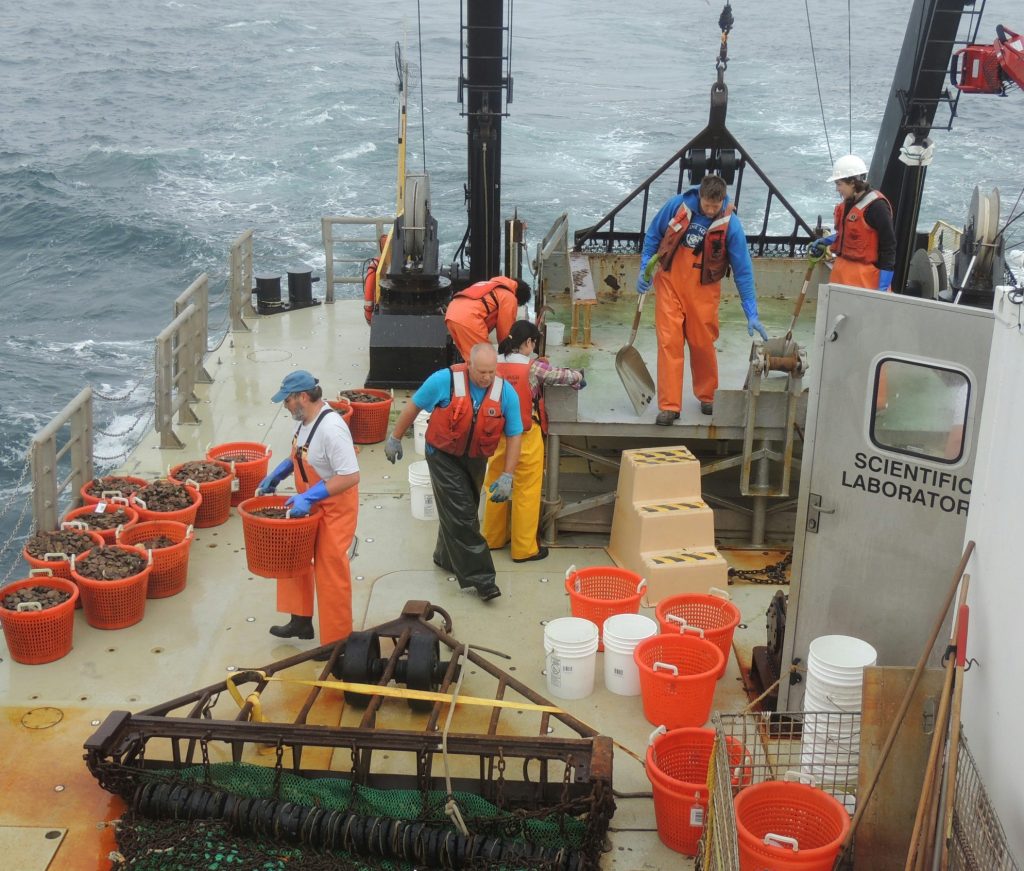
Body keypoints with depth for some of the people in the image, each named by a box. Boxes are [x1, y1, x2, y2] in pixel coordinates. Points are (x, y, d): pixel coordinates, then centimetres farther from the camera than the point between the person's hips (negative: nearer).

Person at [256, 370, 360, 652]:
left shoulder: (331, 429, -30)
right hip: (310, 503, 9)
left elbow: (351, 476, -32)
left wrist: (308, 497, -32)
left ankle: (336, 641, 16)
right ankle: (301, 620, 37)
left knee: (330, 572, 1)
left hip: (335, 508, -9)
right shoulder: (307, 419, -2)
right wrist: (278, 473, 6)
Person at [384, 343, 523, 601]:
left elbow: (514, 436, -9)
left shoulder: (506, 392, -16)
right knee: (461, 515, -10)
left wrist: (507, 477, -13)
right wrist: (395, 438, 1)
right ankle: (480, 578, -7)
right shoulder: (445, 380, -22)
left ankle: (446, 557, 41)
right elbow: (414, 405, -7)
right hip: (443, 455, -4)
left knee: (459, 513, 17)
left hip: (475, 460, 4)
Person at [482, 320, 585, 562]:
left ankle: (493, 538, 33)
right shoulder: (533, 367, -15)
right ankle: (524, 549, 15)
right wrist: (579, 377, 19)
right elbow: (565, 375, -3)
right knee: (526, 492, 6)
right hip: (525, 437, -5)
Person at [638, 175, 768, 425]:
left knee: (703, 345, 9)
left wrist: (751, 314, -13)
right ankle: (669, 406, 1)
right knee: (669, 342, -4)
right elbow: (653, 235, 6)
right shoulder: (678, 205, -11)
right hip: (670, 283, 1)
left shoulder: (731, 225, -14)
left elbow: (743, 271, -11)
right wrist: (645, 268, -1)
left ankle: (707, 396, 31)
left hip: (703, 289, -1)